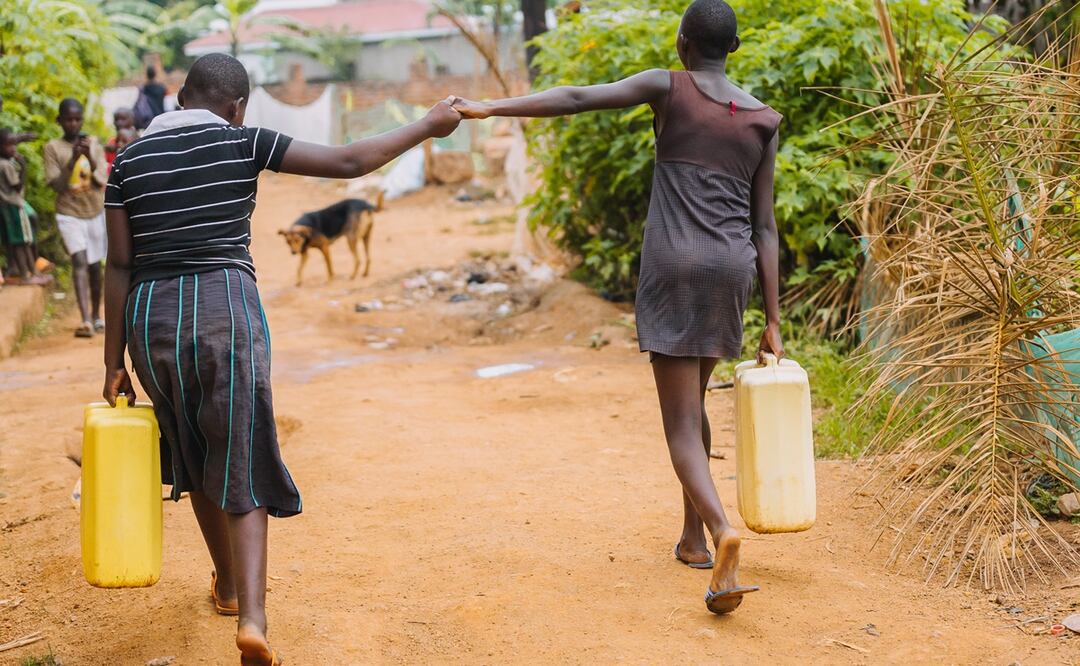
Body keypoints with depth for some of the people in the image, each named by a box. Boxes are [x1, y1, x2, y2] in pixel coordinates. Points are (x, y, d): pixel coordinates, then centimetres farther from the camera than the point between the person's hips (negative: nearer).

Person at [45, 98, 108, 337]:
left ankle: (96, 315, 30)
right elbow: (56, 184, -9)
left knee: (94, 265, 12)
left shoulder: (94, 144, 3)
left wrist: (90, 157, -19)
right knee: (79, 261, -19)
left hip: (95, 212, 3)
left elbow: (103, 180, -4)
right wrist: (73, 160, -20)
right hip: (69, 214, -3)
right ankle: (85, 320, -29)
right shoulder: (53, 148, -3)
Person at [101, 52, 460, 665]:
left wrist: (115, 361, 7)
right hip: (227, 308, -3)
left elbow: (119, 266, 3)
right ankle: (251, 616, -15)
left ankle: (228, 582, 41)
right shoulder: (244, 144, -2)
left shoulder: (130, 161, 6)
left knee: (195, 455, 23)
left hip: (151, 316, 3)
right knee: (241, 468, 2)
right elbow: (348, 162, -5)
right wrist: (428, 127, 6)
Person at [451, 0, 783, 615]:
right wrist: (773, 321, 8)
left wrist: (491, 108, -15)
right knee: (693, 400, 24)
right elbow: (765, 227, 7)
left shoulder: (668, 87, 1)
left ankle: (722, 530, -29)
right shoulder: (763, 120, 10)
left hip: (673, 266, -4)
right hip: (733, 270, 4)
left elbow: (578, 98, -13)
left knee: (682, 423, -4)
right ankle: (693, 537, 30)